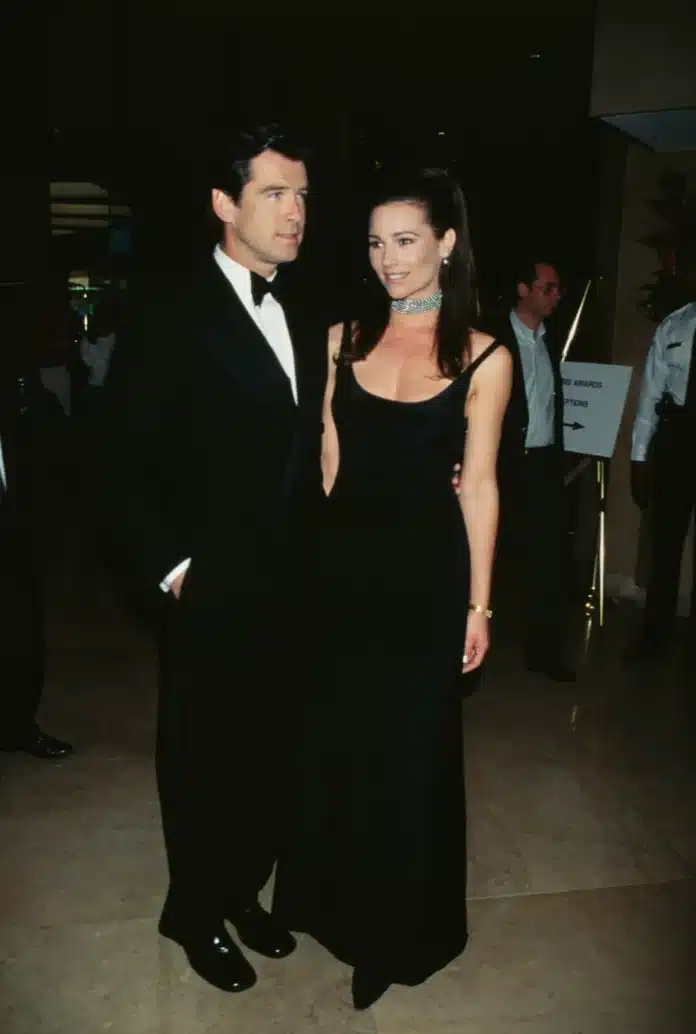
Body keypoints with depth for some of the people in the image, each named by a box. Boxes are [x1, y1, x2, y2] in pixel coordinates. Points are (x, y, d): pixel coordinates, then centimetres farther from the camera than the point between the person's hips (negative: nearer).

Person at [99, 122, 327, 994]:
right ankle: (196, 913, 38)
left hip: (291, 588, 6)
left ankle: (242, 891, 42)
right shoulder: (173, 321, -12)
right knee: (205, 758, 13)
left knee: (270, 751, 17)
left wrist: (315, 547, 5)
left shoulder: (303, 317, 8)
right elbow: (123, 464, -11)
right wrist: (172, 569, -12)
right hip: (212, 594, -5)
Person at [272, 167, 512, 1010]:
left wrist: (478, 603, -2)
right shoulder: (344, 339, 3)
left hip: (425, 572, -3)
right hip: (343, 563, 3)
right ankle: (333, 896, 44)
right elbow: (326, 465, 4)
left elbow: (477, 487, -4)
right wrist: (307, 559, -5)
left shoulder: (483, 358, -6)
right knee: (333, 739, 17)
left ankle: (406, 924, 39)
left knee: (413, 750, 12)